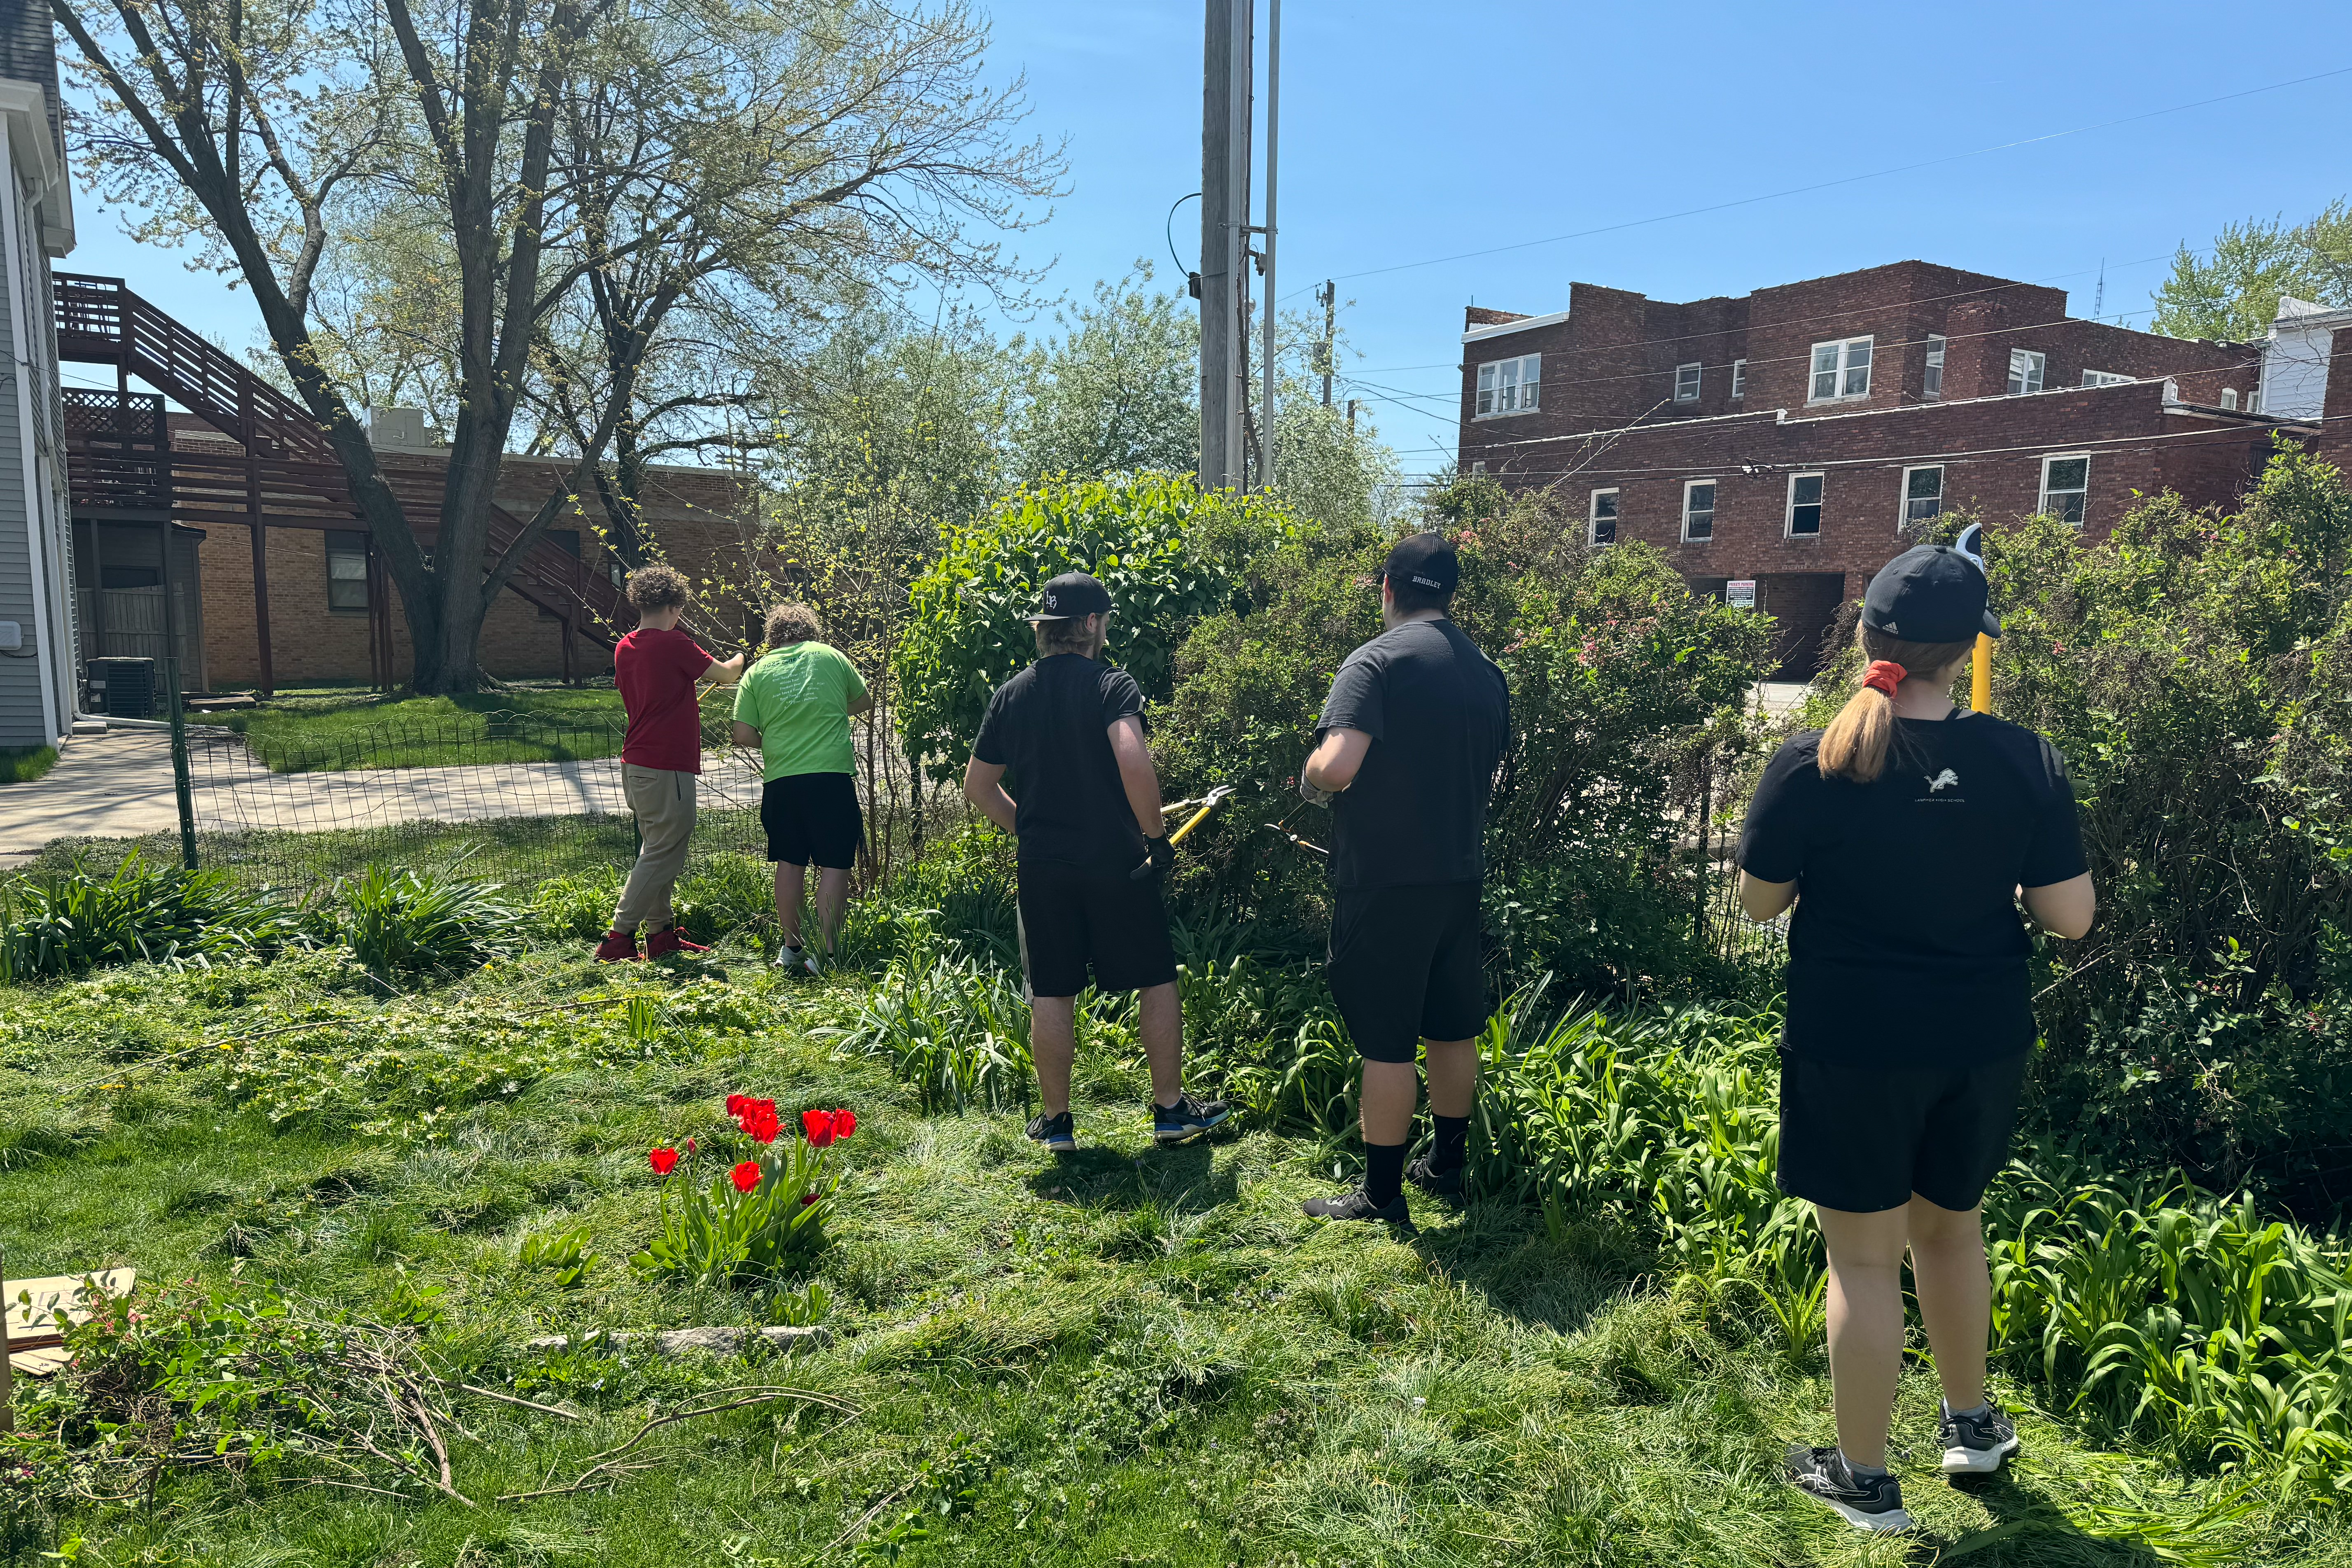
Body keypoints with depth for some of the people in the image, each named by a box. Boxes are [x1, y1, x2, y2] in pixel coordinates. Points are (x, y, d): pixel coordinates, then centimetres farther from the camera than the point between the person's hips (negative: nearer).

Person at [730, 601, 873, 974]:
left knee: (790, 863, 14)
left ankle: (792, 948, 21)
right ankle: (825, 953, 0)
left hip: (781, 779, 2)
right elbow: (864, 702, 20)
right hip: (833, 775, -2)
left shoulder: (757, 672, 7)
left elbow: (743, 735, 1)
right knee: (834, 865, 2)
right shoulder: (830, 656, 7)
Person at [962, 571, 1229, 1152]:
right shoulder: (1111, 684, -9)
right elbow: (1134, 762, -25)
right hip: (1116, 862, -4)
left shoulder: (1010, 695, 7)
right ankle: (1171, 1109, 17)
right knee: (1157, 980, 10)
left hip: (1043, 867, 4)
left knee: (1052, 995, 10)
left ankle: (1056, 1121, 18)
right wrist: (1156, 832, -13)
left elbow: (977, 786, 12)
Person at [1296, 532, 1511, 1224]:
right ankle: (1446, 1166, 33)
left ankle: (1381, 1195, 12)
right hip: (1460, 875, 7)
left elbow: (1336, 766, -27)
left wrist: (1311, 781, -6)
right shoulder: (1487, 672, 9)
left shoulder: (1377, 661, -14)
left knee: (1386, 1042, 2)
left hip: (1385, 882, -7)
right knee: (1452, 1028, 18)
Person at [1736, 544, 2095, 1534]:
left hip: (1853, 1047, -3)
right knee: (1951, 1227, 26)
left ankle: (1863, 1481, 22)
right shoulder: (2024, 763, -9)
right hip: (1980, 1043, 4)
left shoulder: (1813, 764, -16)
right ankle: (1972, 1424, 44)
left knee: (1863, 1258, 9)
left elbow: (1759, 902, -5)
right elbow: (2070, 916, -5)